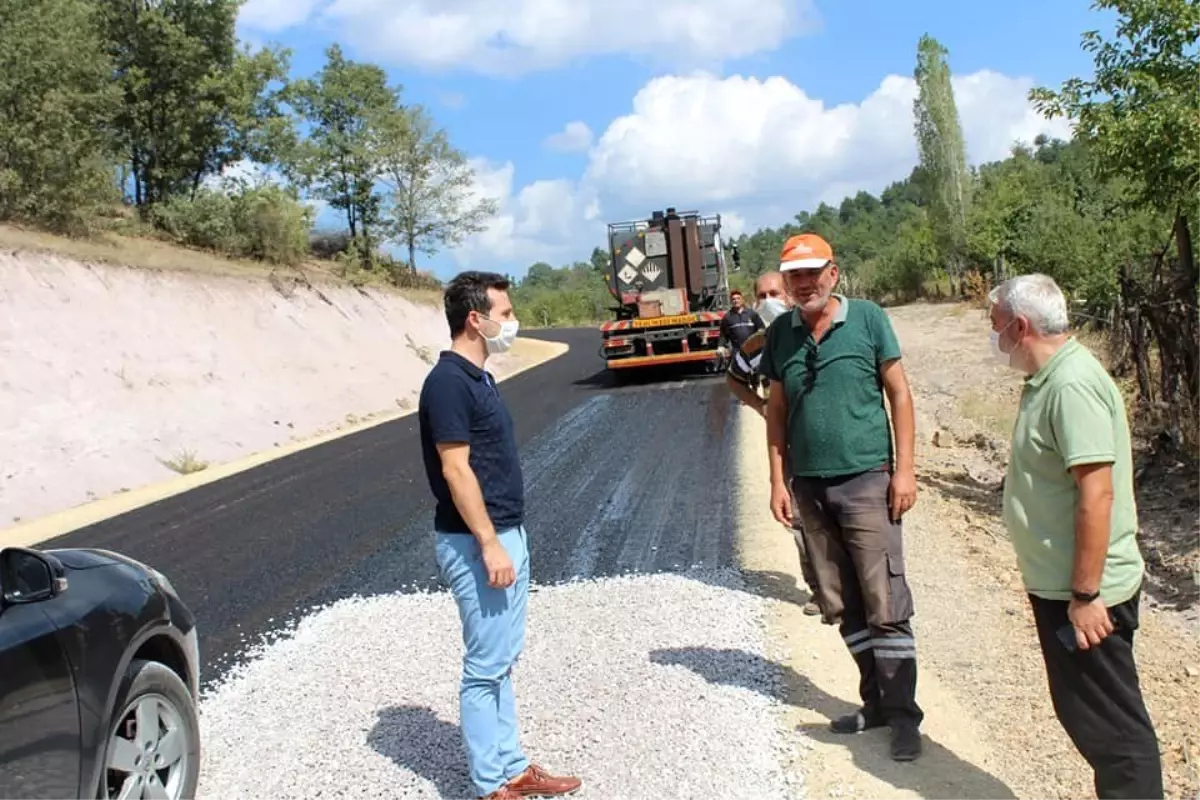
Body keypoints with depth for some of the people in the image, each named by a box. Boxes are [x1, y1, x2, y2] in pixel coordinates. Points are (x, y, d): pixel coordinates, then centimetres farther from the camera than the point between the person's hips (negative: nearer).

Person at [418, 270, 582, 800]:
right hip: (476, 543, -10)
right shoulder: (448, 382, -17)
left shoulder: (478, 377, 13)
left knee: (502, 662, 16)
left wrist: (506, 538, 19)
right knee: (484, 666, 0)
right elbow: (456, 469, -21)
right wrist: (489, 544, -21)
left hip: (506, 534, 10)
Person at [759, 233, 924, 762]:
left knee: (885, 603, -1)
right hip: (809, 487, 4)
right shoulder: (780, 335, 6)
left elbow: (899, 393, -2)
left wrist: (904, 469, -6)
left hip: (866, 480, -4)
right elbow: (777, 412, 11)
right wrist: (778, 481, 7)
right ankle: (876, 701, 24)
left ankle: (903, 714, 10)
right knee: (842, 606, 10)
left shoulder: (867, 319, -4)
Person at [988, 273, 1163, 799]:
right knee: (1080, 709, 20)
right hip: (1058, 585, 10)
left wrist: (1086, 595, -24)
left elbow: (1097, 493, -26)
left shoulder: (1072, 384, -22)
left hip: (1084, 595, -10)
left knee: (1109, 722, 2)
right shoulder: (1048, 379, 9)